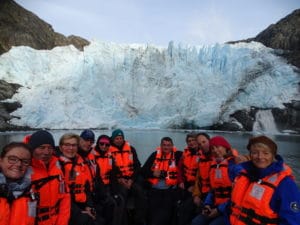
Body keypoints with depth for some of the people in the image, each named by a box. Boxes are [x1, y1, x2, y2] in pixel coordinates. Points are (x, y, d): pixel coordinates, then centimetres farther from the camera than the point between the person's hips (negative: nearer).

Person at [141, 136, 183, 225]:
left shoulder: (177, 155, -1)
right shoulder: (155, 155, 5)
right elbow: (143, 171, 6)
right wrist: (153, 173, -10)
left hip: (170, 191, -2)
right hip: (154, 190, 2)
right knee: (152, 214, 6)